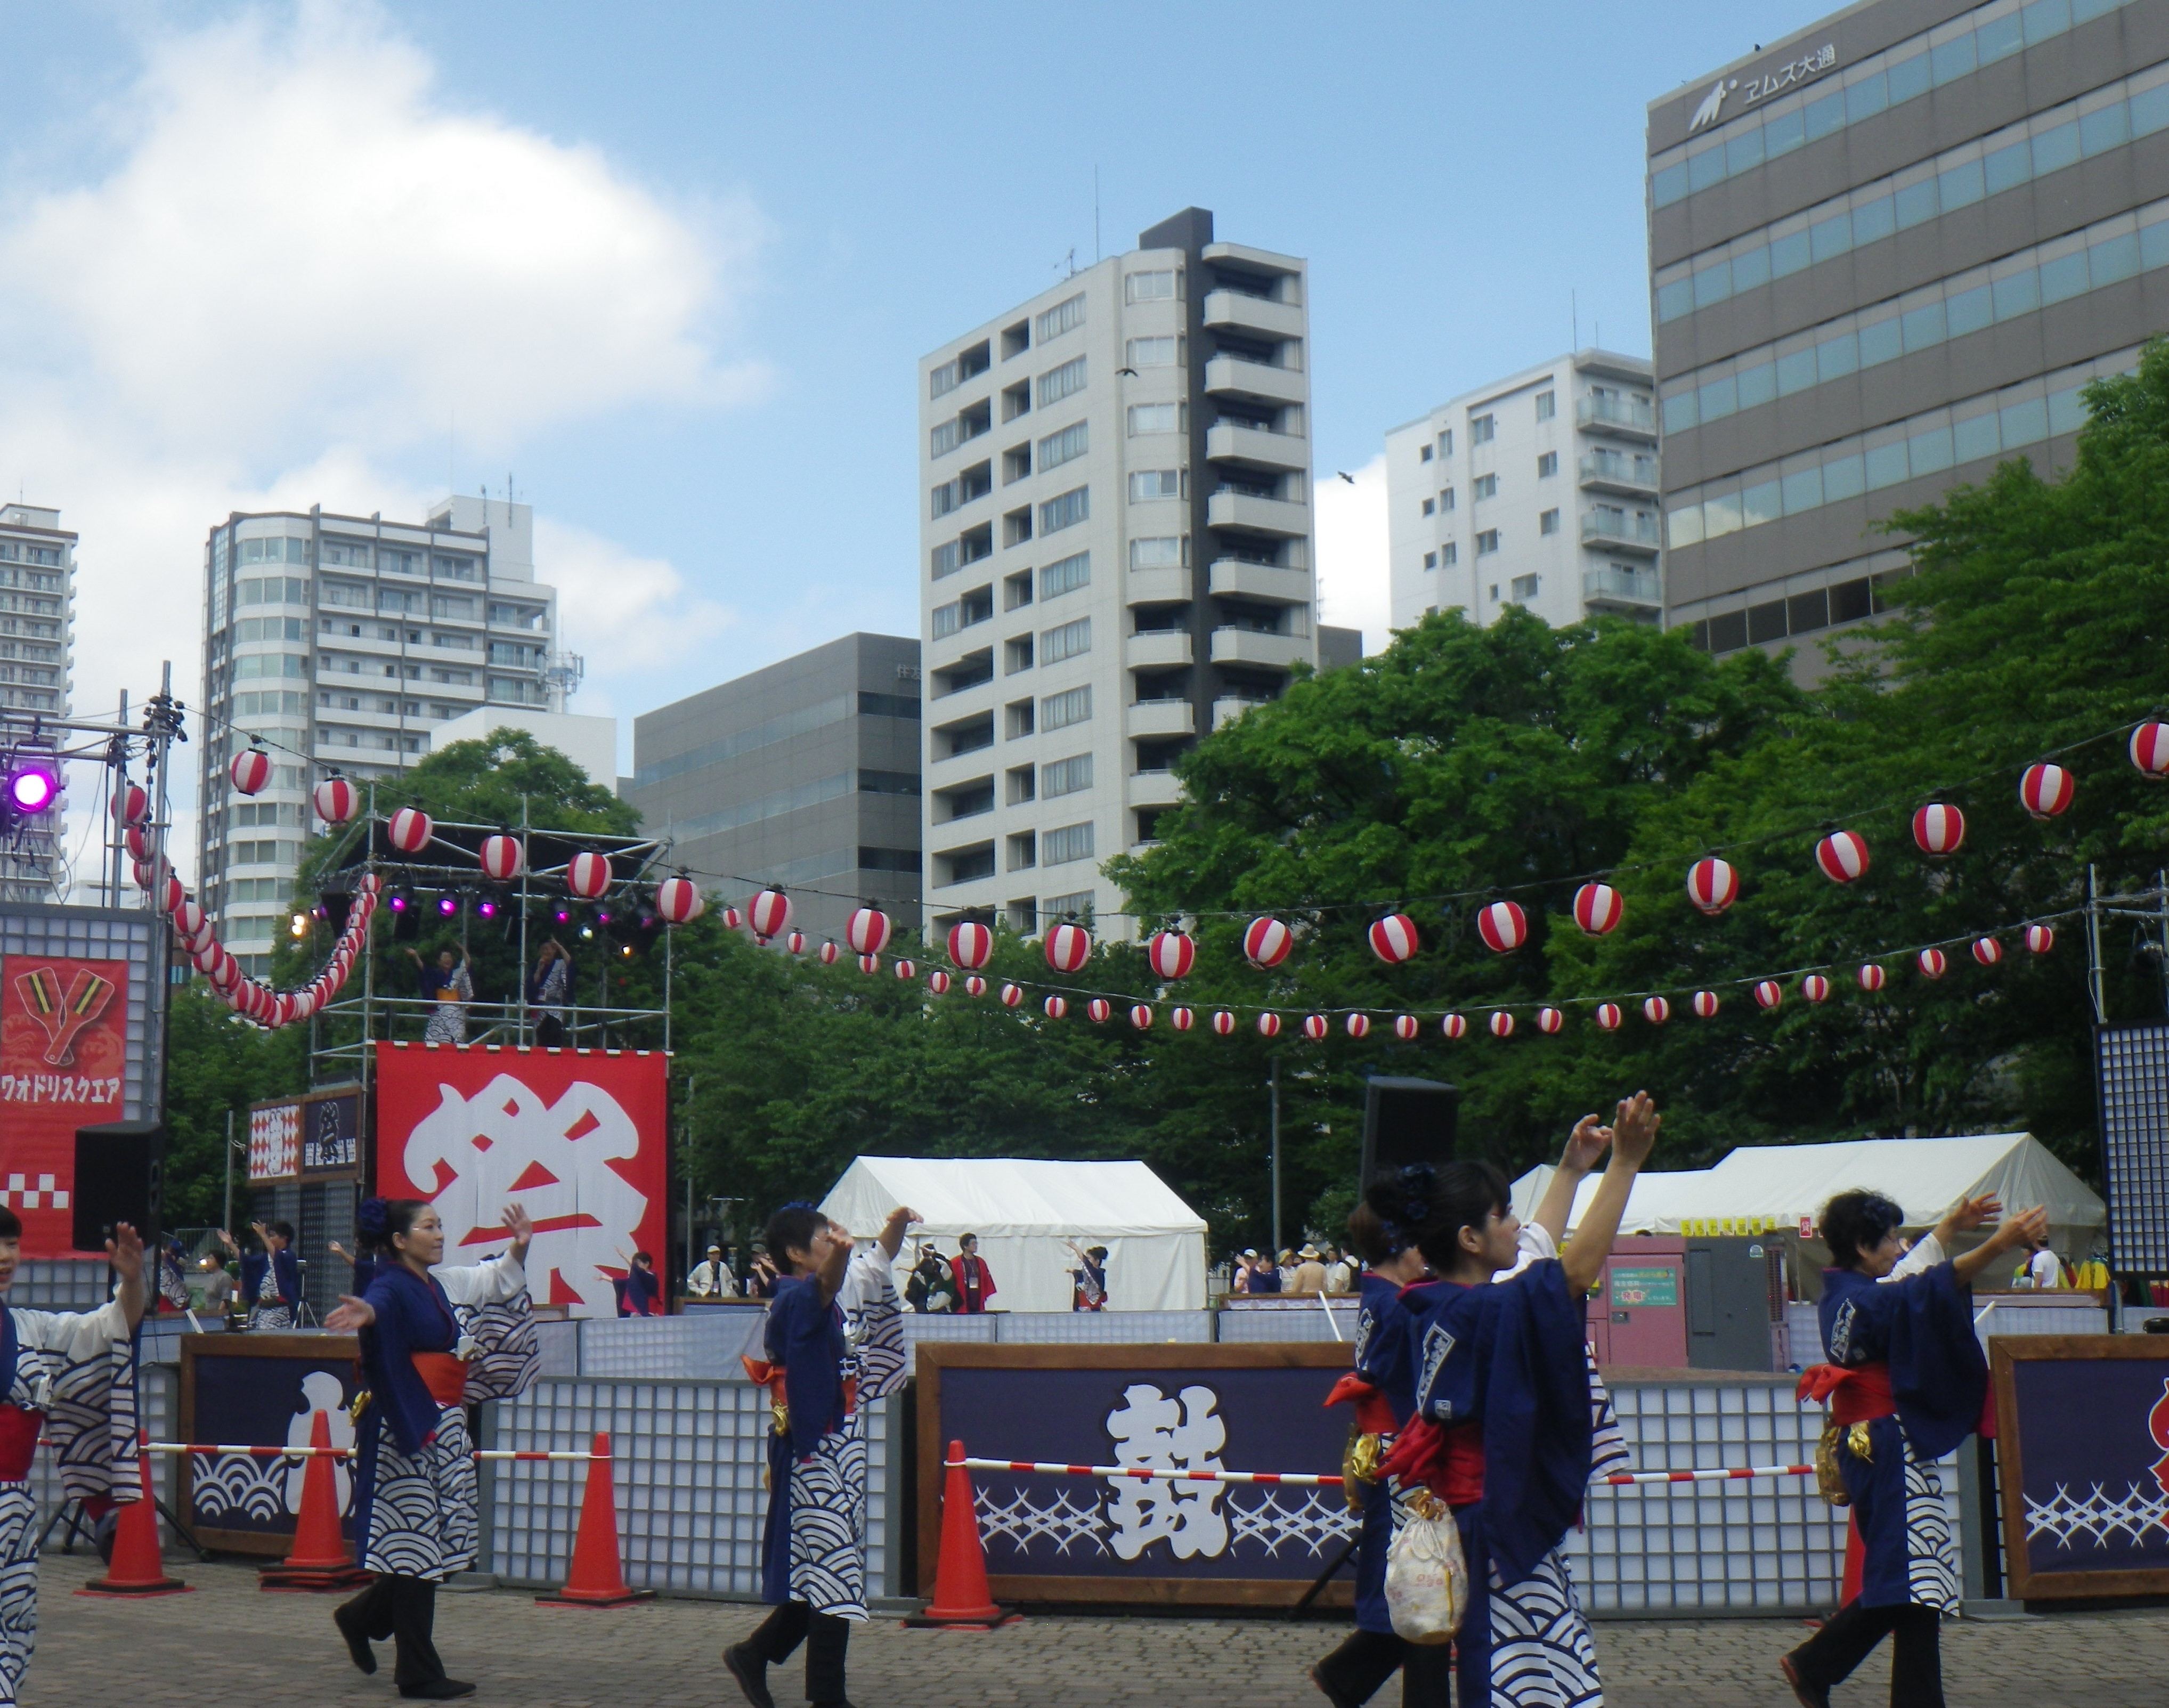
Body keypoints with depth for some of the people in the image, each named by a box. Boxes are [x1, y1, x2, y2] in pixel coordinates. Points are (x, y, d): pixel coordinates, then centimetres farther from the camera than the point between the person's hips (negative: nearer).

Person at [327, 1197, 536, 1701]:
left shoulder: (441, 1283, 13)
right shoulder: (392, 1287, -13)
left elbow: (496, 1283, 29)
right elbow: (380, 1304, -37)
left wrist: (518, 1248, 13)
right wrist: (367, 1314, -59)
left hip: (446, 1427, 9)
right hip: (407, 1429, -9)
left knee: (442, 1540, 12)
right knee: (417, 1541, -4)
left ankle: (363, 1617, 32)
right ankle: (418, 1673, 4)